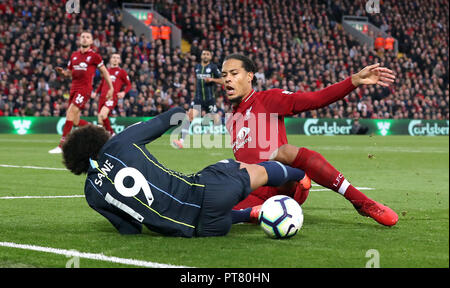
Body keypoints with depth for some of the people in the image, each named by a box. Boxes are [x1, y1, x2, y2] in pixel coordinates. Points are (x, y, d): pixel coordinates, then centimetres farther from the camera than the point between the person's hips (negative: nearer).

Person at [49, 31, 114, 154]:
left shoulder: (94, 56, 0)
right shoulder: (74, 55, 15)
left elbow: (104, 71, 7)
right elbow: (69, 72, 23)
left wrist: (111, 88, 5)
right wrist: (63, 72, 0)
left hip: (85, 88, -7)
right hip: (74, 88, 7)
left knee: (70, 114, -19)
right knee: (75, 122, 6)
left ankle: (61, 146, -19)